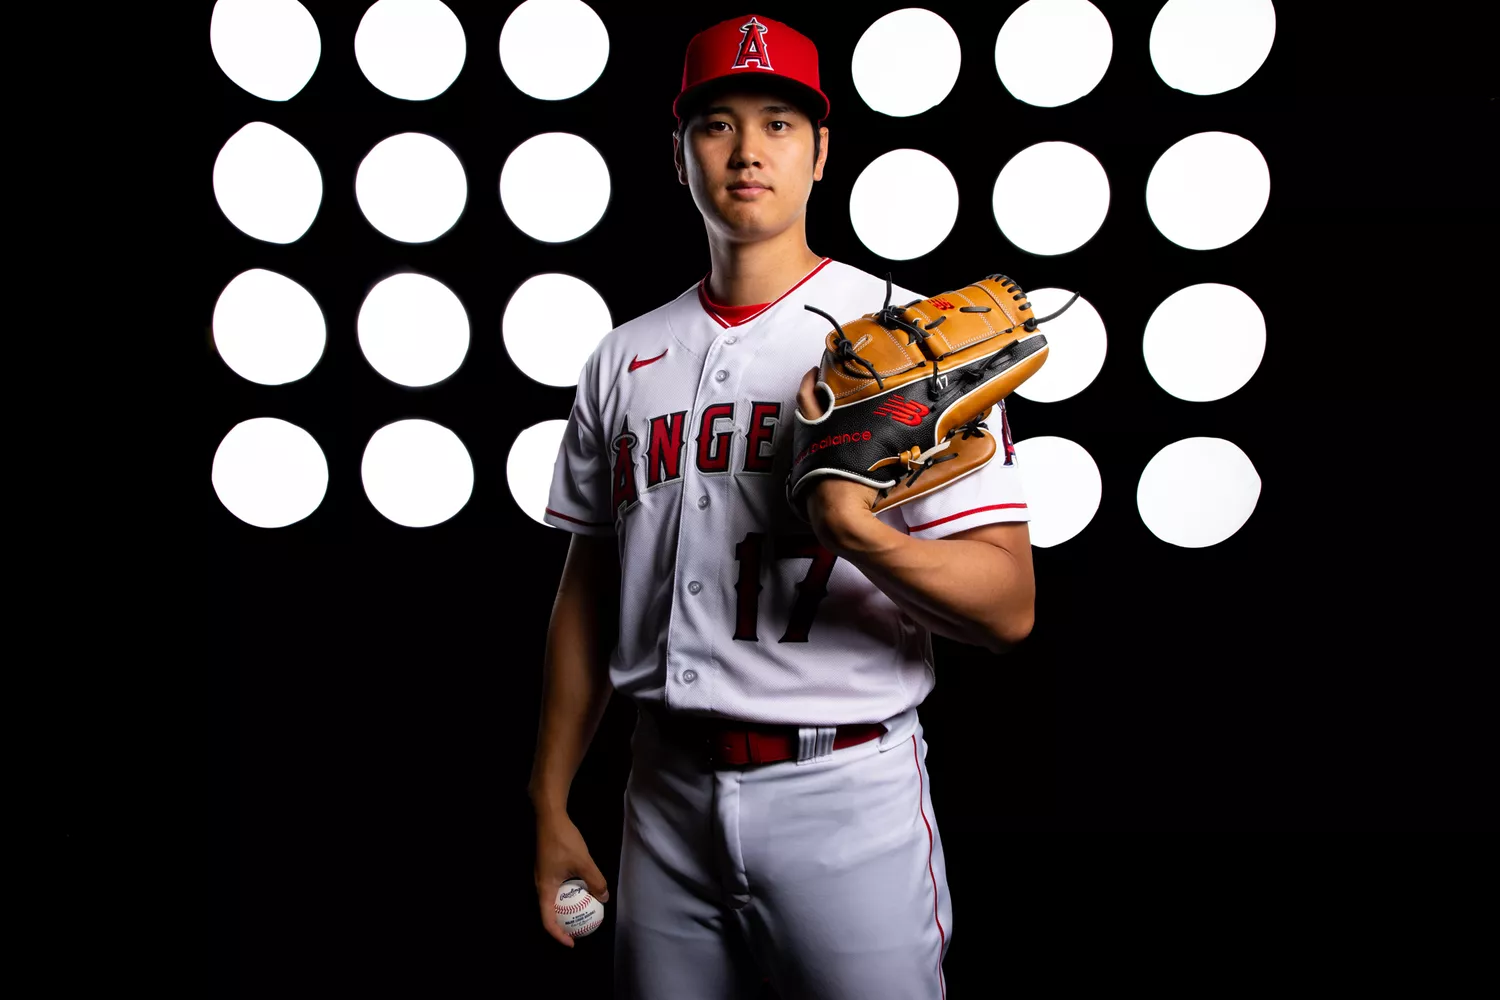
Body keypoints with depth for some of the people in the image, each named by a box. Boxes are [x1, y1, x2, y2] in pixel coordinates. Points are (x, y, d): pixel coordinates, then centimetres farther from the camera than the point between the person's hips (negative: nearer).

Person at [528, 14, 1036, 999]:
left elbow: (1009, 607, -11)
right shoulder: (625, 359, 6)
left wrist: (853, 528, -29)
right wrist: (551, 803, 11)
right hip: (669, 794, 4)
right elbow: (590, 590, 12)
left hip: (847, 796, -3)